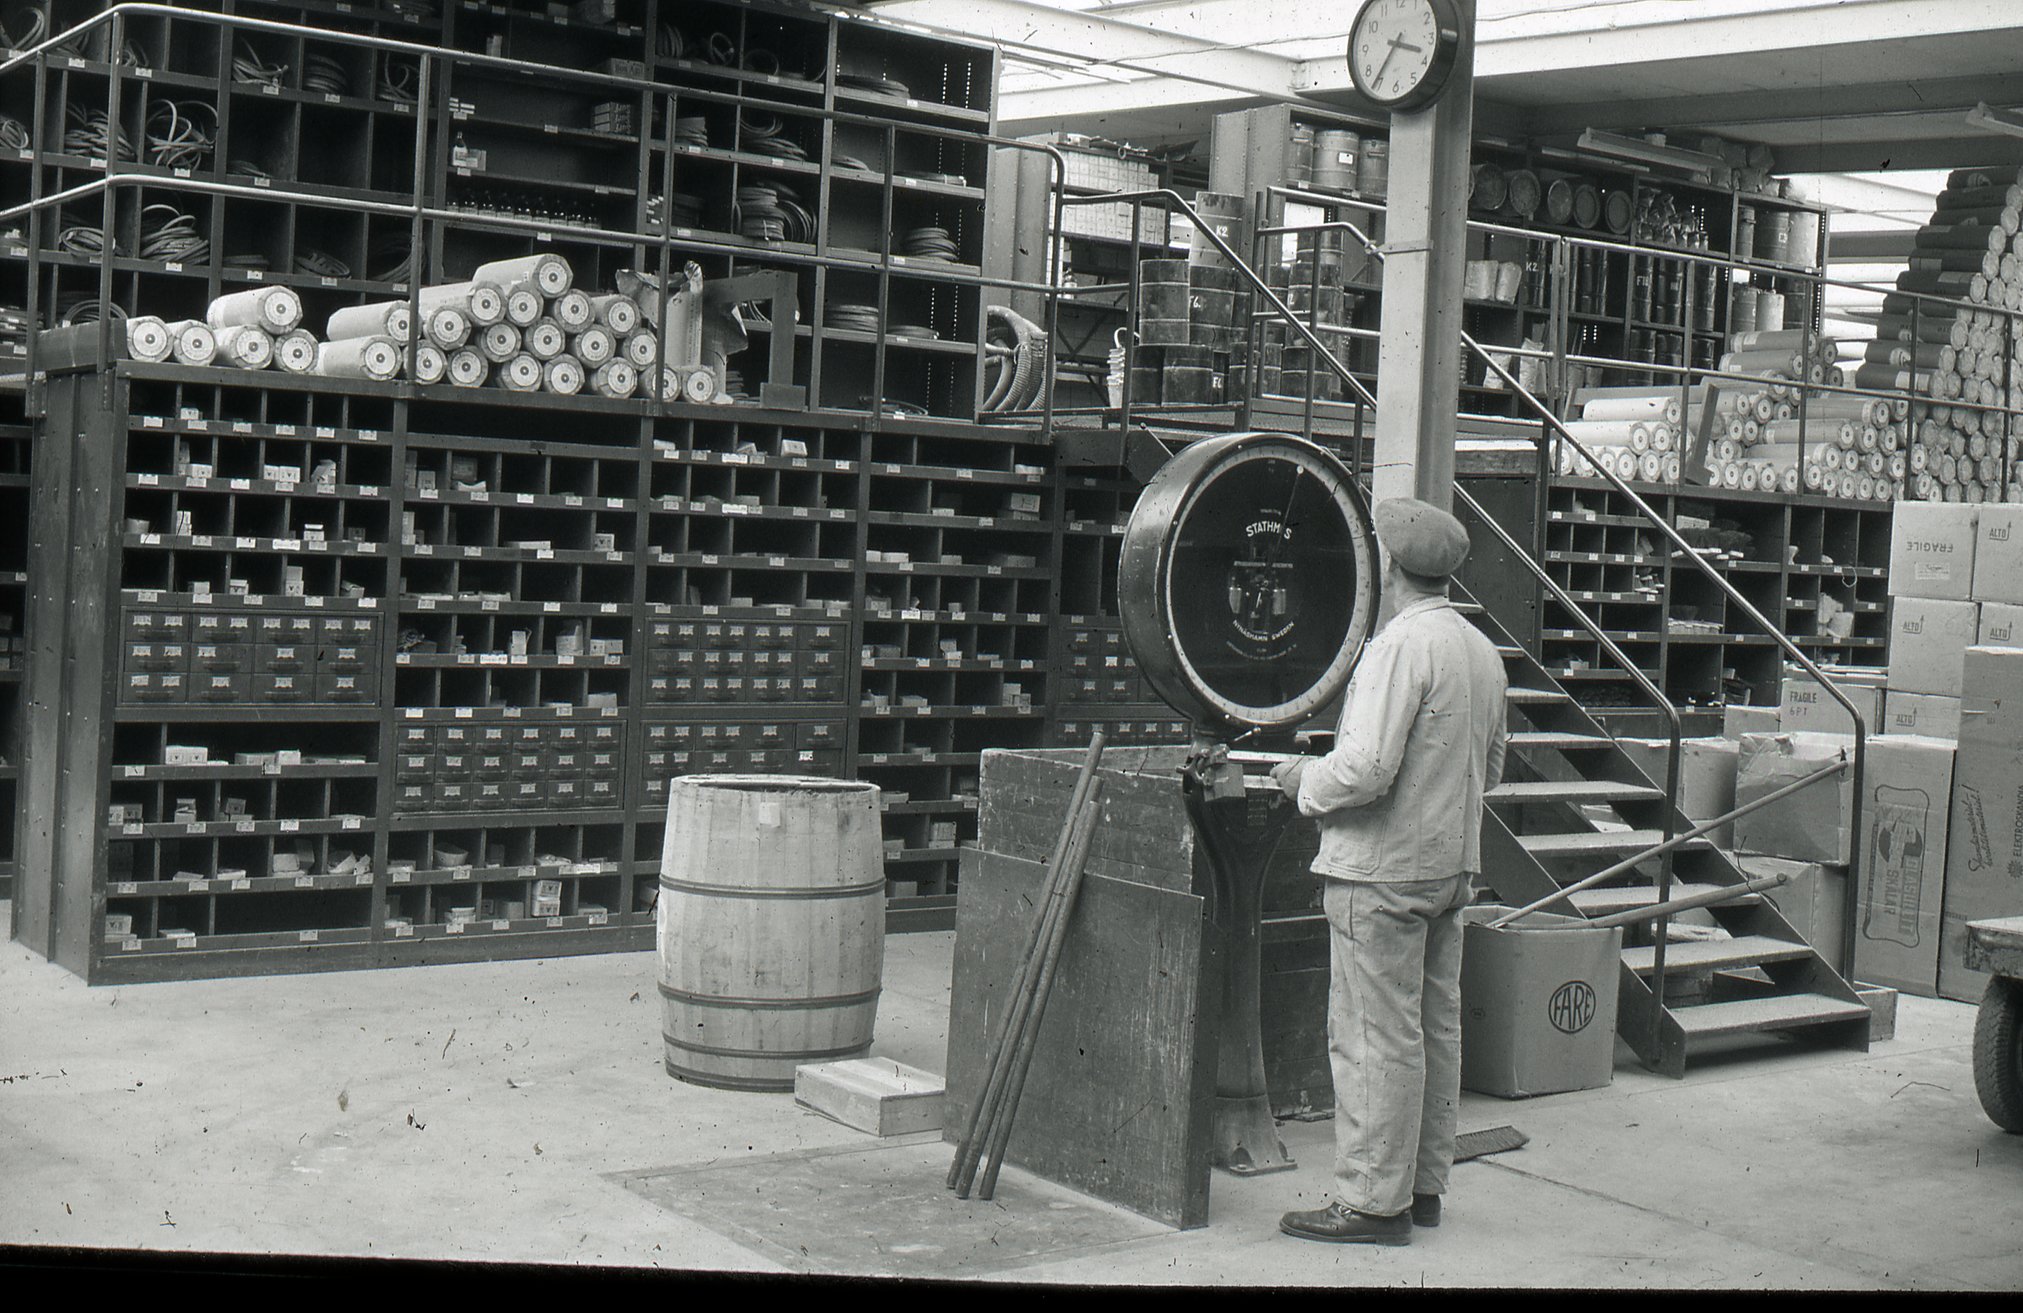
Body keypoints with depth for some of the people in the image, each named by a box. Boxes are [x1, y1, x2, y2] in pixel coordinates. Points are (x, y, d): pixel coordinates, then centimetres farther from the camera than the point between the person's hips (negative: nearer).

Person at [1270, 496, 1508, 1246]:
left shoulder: (1401, 646, -18)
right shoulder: (1482, 649, 11)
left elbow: (1366, 767, -24)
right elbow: (1491, 764, 19)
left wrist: (1306, 781, -7)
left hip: (1382, 868, -9)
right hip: (1451, 866, 9)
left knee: (1375, 1037, -3)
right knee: (1434, 1028, 14)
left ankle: (1373, 1202, 2)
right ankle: (1423, 1185, 23)